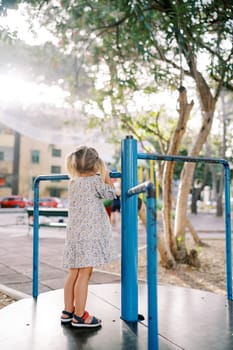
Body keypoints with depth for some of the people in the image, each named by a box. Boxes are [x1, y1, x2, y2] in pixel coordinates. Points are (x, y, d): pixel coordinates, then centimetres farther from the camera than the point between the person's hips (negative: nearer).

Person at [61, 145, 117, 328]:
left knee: (73, 273, 14)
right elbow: (111, 193, 2)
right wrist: (105, 174, 9)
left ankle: (68, 311, 24)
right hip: (89, 234, -8)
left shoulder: (72, 183, 12)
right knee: (84, 275, -1)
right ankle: (79, 316, 7)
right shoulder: (95, 181, -9)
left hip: (74, 234, 8)